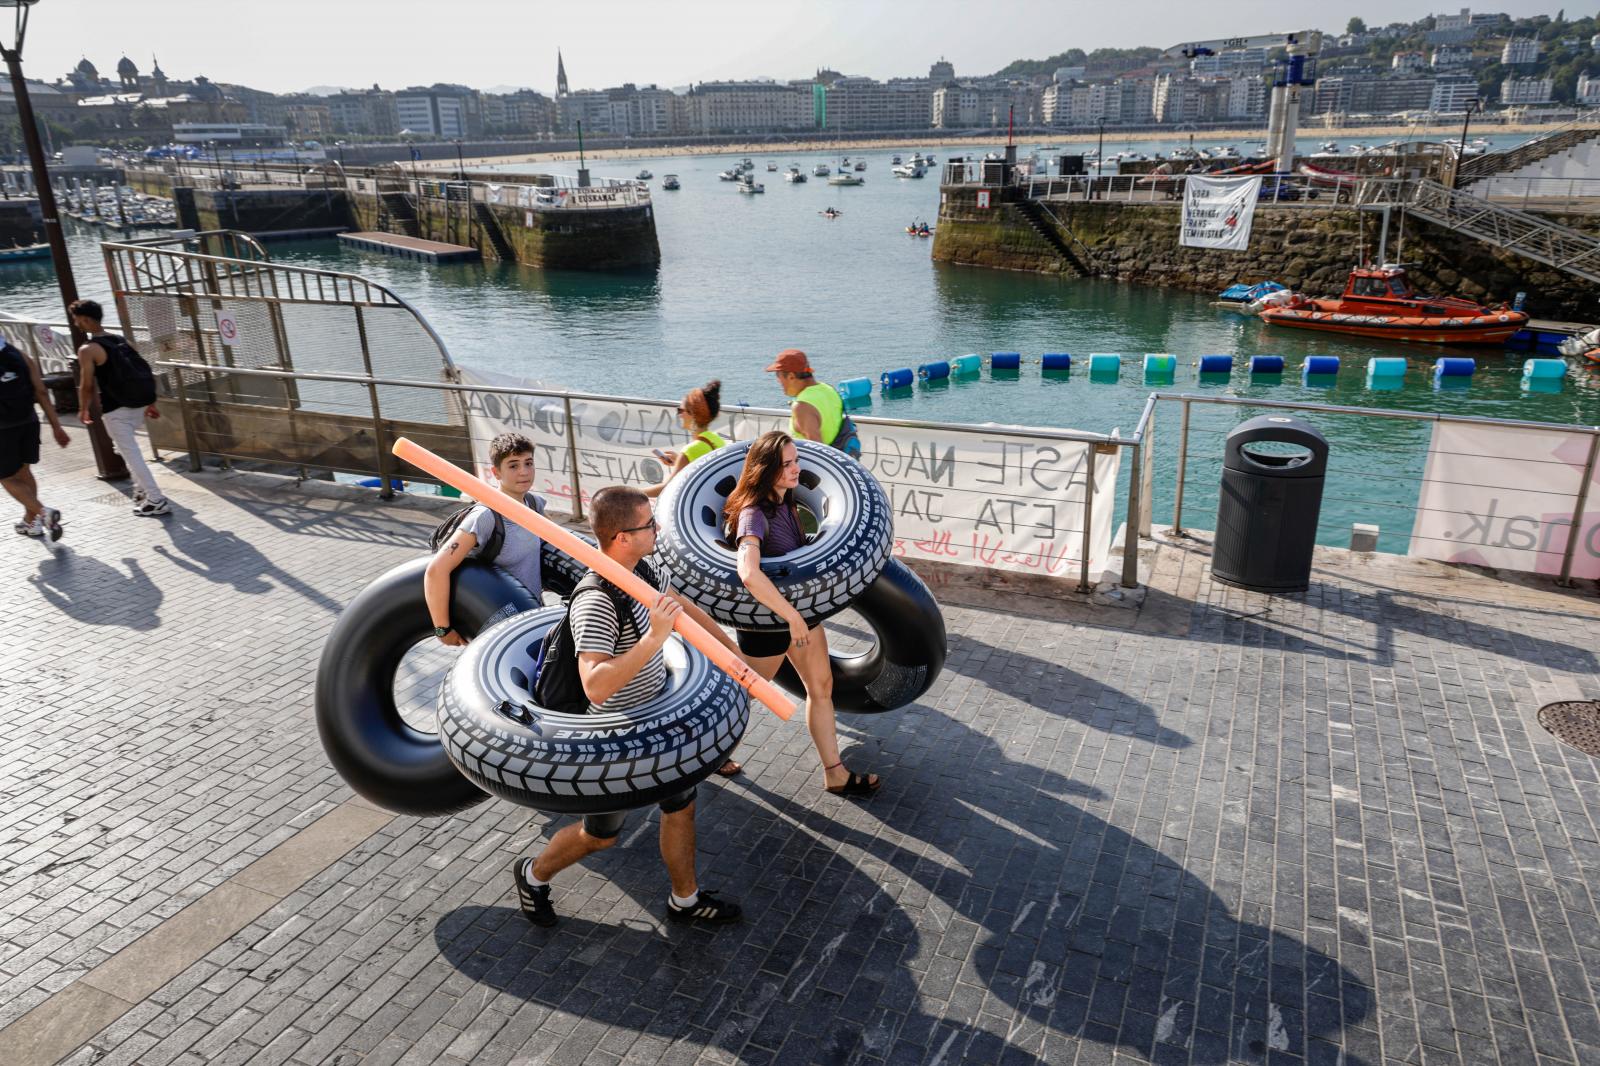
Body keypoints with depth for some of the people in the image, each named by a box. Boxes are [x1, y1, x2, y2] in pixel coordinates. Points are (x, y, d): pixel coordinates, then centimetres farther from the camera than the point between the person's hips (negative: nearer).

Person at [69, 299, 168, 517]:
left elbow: (87, 386, -10)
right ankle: (142, 489, 30)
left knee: (131, 454, -2)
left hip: (116, 410, -7)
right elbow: (144, 372, 12)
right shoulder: (121, 341, 10)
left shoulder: (88, 350, -11)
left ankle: (157, 501, -4)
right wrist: (151, 403, 18)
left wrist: (83, 410, 6)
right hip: (138, 405, 7)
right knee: (129, 448, 27)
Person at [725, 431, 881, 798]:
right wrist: (792, 617, -38)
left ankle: (835, 774, 25)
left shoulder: (786, 502, -4)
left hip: (801, 608, 8)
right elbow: (749, 574, -47)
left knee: (821, 687, 13)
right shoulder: (755, 514, -30)